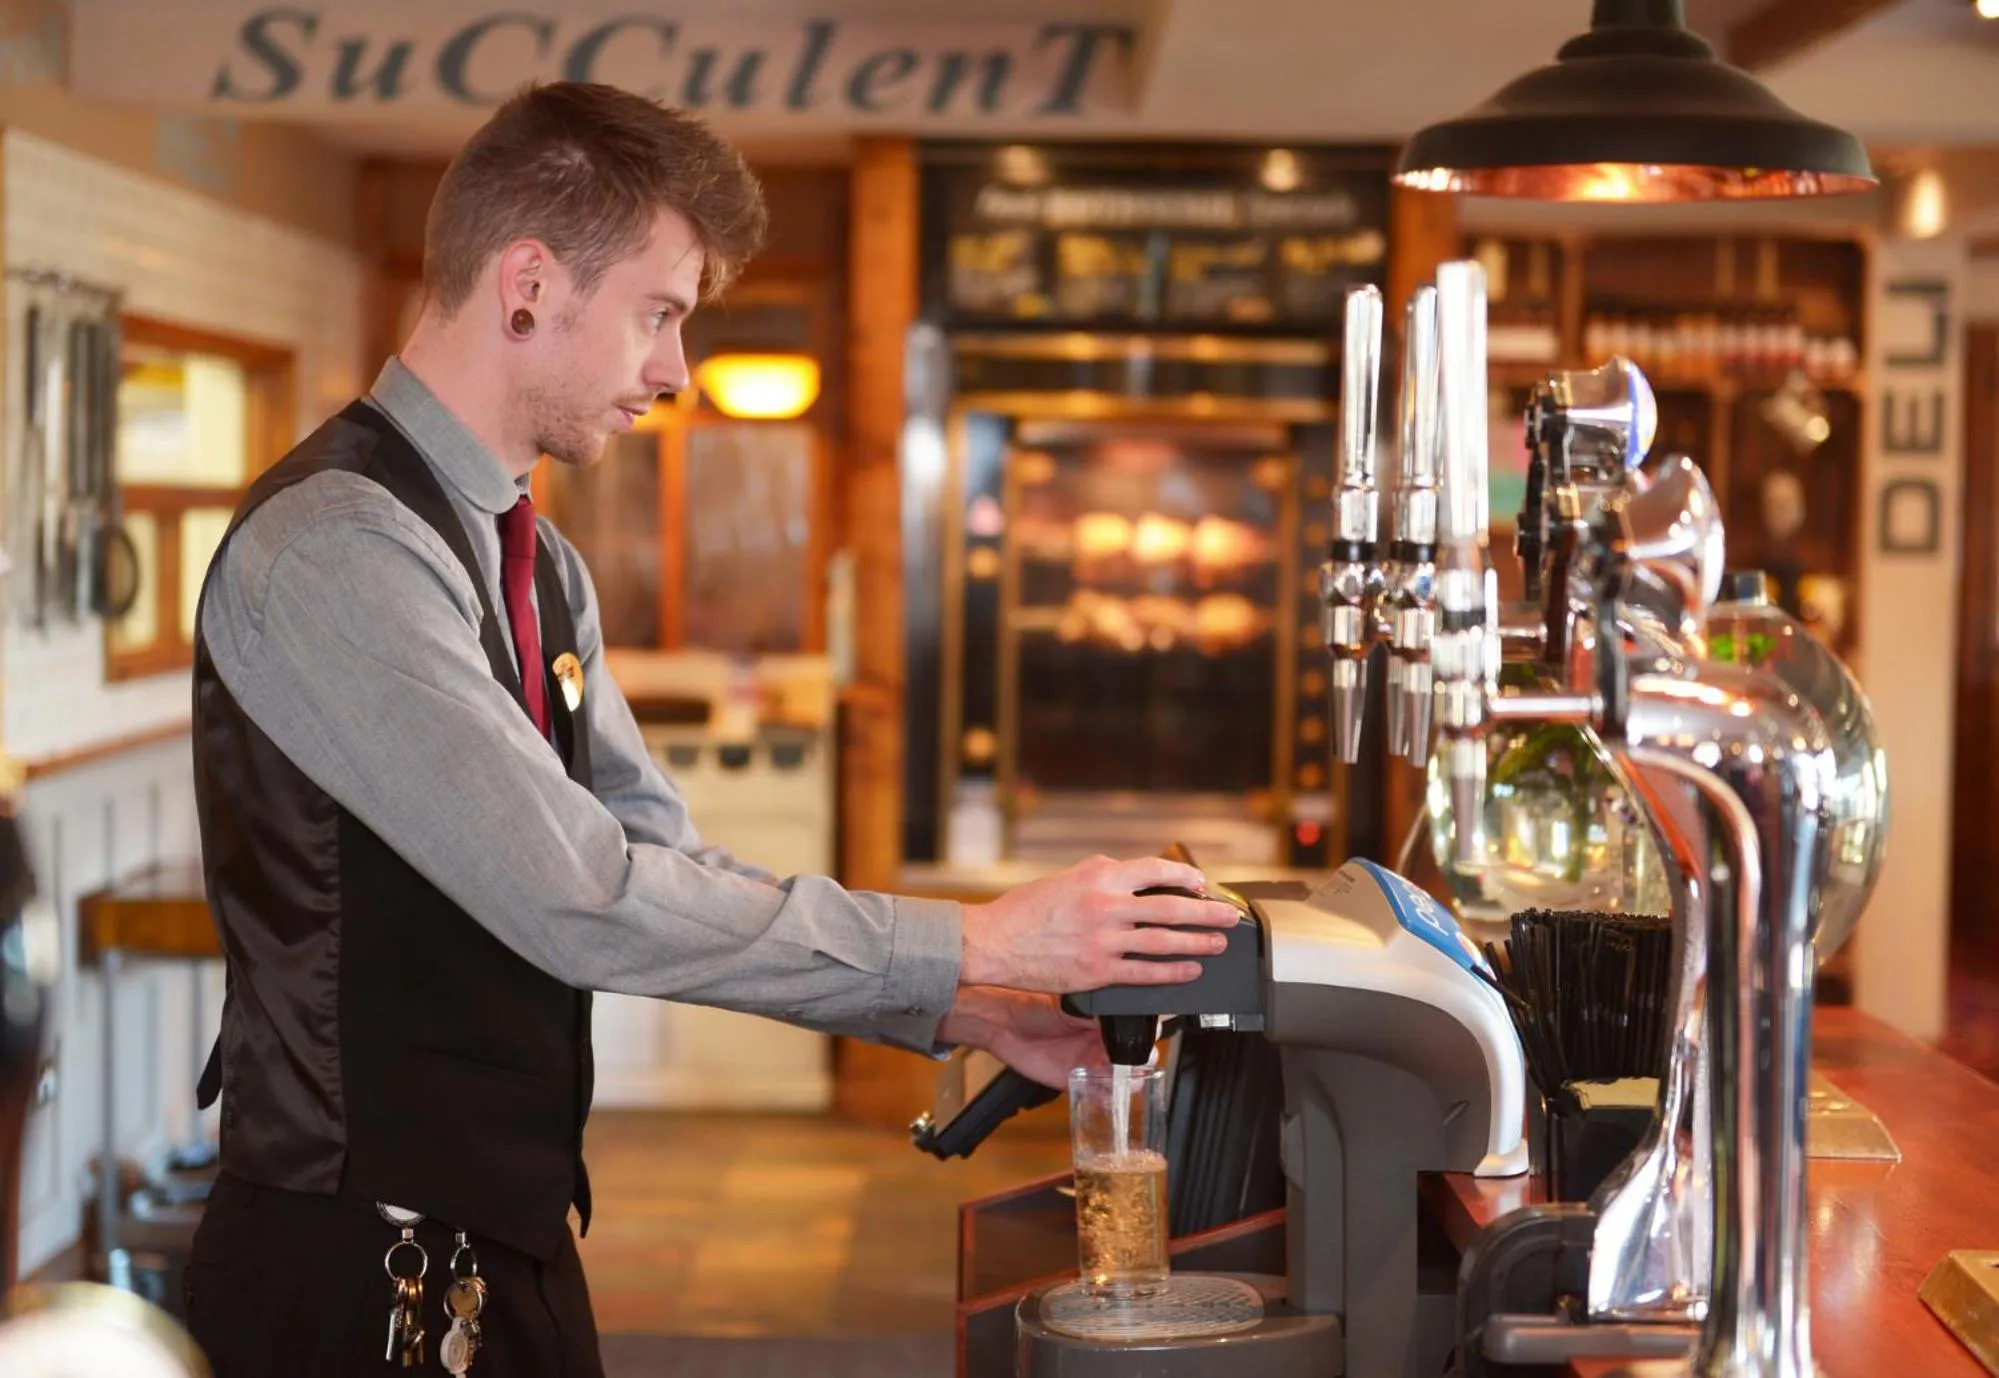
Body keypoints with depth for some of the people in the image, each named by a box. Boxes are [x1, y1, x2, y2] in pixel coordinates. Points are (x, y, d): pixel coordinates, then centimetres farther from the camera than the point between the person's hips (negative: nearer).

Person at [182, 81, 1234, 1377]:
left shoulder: (537, 567, 11)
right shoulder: (335, 546, -20)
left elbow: (659, 864, 8)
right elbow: (581, 900, -26)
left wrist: (959, 1010, -2)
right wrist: (973, 946, -21)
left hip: (508, 1244, 9)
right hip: (362, 1272, -9)